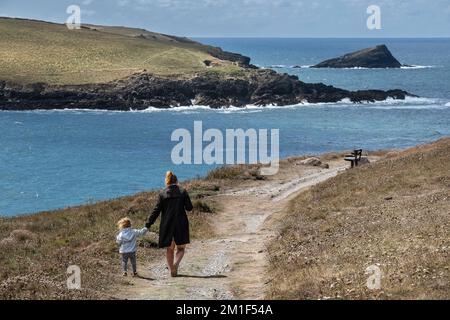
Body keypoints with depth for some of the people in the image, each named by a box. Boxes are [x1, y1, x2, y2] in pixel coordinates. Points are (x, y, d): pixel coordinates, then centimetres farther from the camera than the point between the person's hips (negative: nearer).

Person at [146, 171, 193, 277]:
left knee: (170, 249, 15)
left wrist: (148, 224, 0)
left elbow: (156, 211, -4)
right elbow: (189, 208, -2)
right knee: (181, 248, 9)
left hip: (167, 226, 1)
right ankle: (176, 263, -17)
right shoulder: (183, 192, -3)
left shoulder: (162, 194, -3)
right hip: (181, 225, -1)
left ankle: (171, 270, 13)